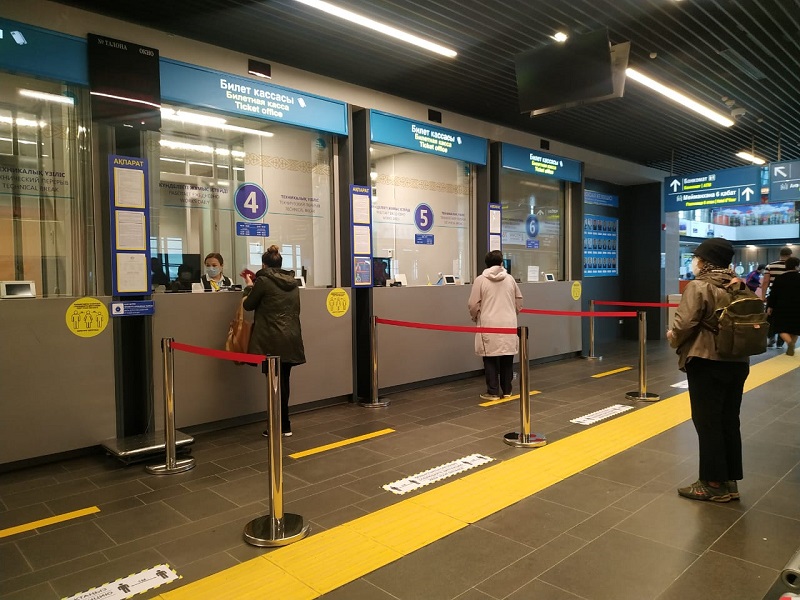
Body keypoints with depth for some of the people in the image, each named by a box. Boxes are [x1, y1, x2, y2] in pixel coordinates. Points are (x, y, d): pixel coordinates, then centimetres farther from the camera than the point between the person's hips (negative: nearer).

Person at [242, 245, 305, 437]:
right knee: (283, 381, 13)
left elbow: (248, 305, 4)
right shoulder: (293, 282, 10)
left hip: (272, 341, -6)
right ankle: (283, 425, 20)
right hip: (291, 339, 6)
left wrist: (250, 286, 19)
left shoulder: (263, 281, -8)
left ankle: (281, 426, 5)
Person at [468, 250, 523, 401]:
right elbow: (519, 301, 14)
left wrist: (475, 317, 15)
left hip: (490, 325, -3)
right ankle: (507, 390, 19)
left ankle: (493, 392, 5)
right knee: (507, 359, 11)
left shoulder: (480, 280, -4)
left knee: (491, 360, 3)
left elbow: (473, 305, -4)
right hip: (509, 324, 3)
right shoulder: (510, 278, 6)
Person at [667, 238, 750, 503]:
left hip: (707, 363, -7)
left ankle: (714, 483, 11)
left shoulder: (699, 286, -13)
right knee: (729, 421, 14)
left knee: (707, 422, 3)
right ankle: (730, 481, 23)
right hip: (737, 362, 7)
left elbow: (684, 325, -20)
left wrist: (673, 338, 0)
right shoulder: (739, 286, 8)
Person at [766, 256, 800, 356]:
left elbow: (773, 294, -3)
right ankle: (791, 347, 18)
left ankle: (789, 342, -23)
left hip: (782, 307, -2)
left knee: (782, 327, 4)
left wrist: (770, 306, 4)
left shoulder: (779, 278, -4)